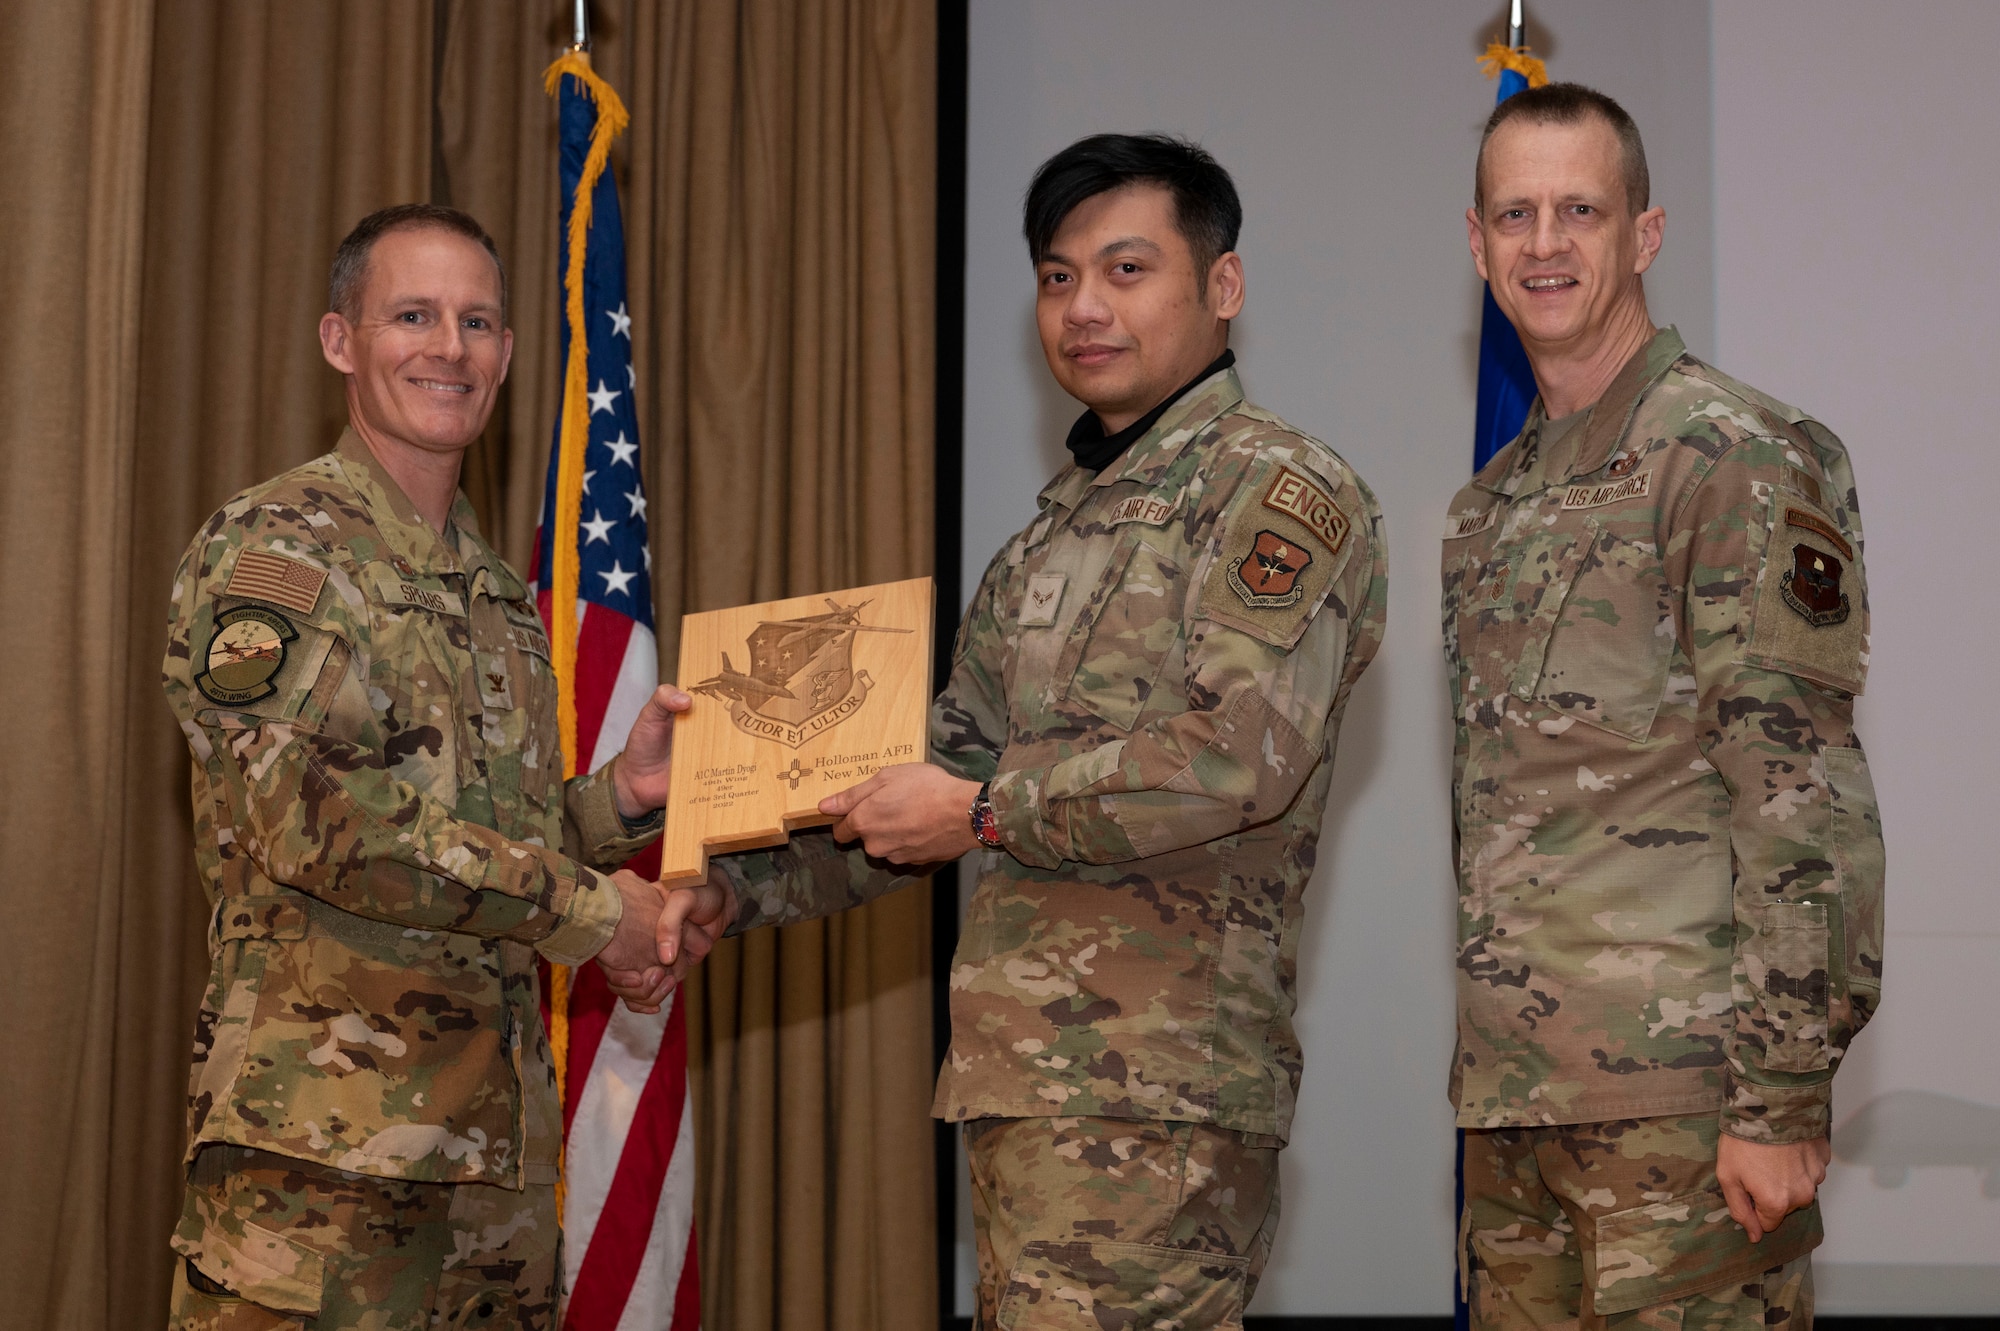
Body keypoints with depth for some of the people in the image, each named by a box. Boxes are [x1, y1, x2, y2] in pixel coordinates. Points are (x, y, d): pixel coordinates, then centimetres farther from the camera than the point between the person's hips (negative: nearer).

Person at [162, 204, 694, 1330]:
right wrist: (581, 907, -13)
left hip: (498, 1134, 7)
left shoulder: (502, 593, 18)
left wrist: (622, 796, 4)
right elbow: (317, 819, -19)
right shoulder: (272, 551, -7)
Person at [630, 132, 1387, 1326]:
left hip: (1154, 1093, -8)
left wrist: (988, 812, -13)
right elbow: (945, 775, 24)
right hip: (1019, 1082, 8)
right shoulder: (1049, 543, 22)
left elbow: (1245, 753, -18)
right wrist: (736, 892, 14)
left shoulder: (1283, 491, -5)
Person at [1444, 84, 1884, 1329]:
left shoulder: (1734, 457, -7)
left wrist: (1782, 1098, -17)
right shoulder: (1492, 504, 18)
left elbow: (1806, 800, -13)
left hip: (1678, 1102, -7)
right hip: (1512, 1094, 7)